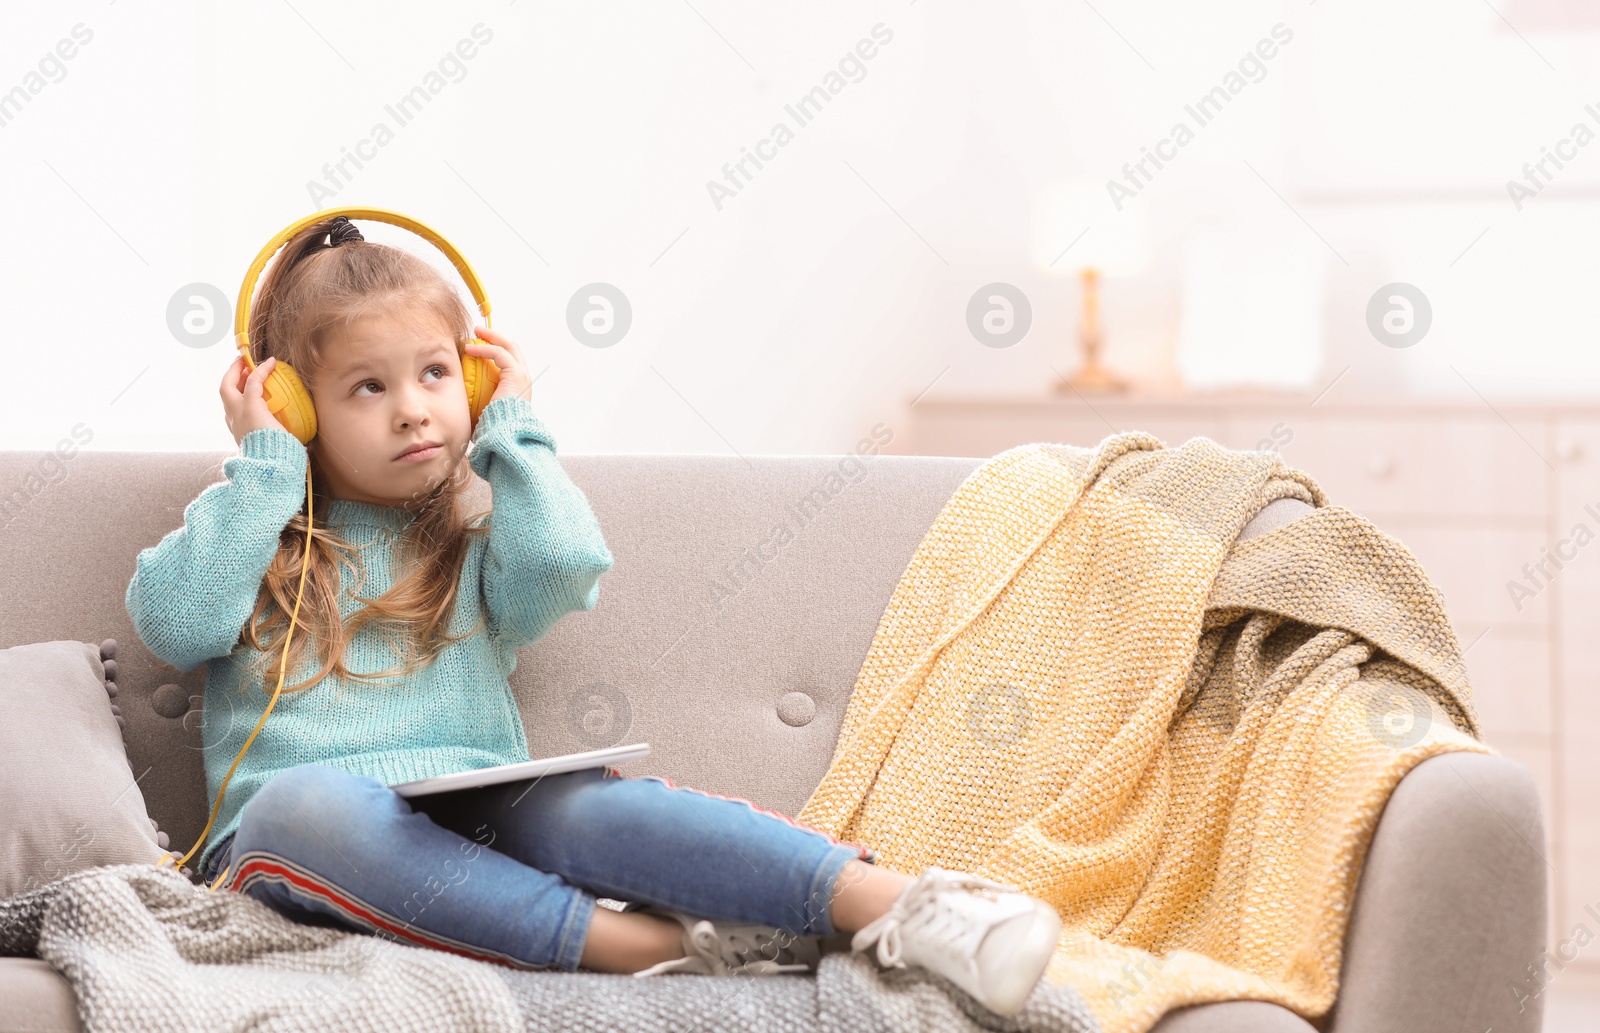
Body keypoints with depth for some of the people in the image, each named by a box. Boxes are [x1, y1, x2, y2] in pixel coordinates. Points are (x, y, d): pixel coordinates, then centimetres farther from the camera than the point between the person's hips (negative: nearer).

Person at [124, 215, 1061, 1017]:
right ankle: (653, 946, -44)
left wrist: (512, 429, 9)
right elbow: (175, 622, -2)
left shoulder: (477, 545, 21)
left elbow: (565, 565, -5)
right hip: (301, 836, -1)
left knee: (580, 801, -33)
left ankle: (898, 907, -49)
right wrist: (265, 465, 3)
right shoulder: (251, 532, 20)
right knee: (312, 804, -38)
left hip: (472, 826, 1)